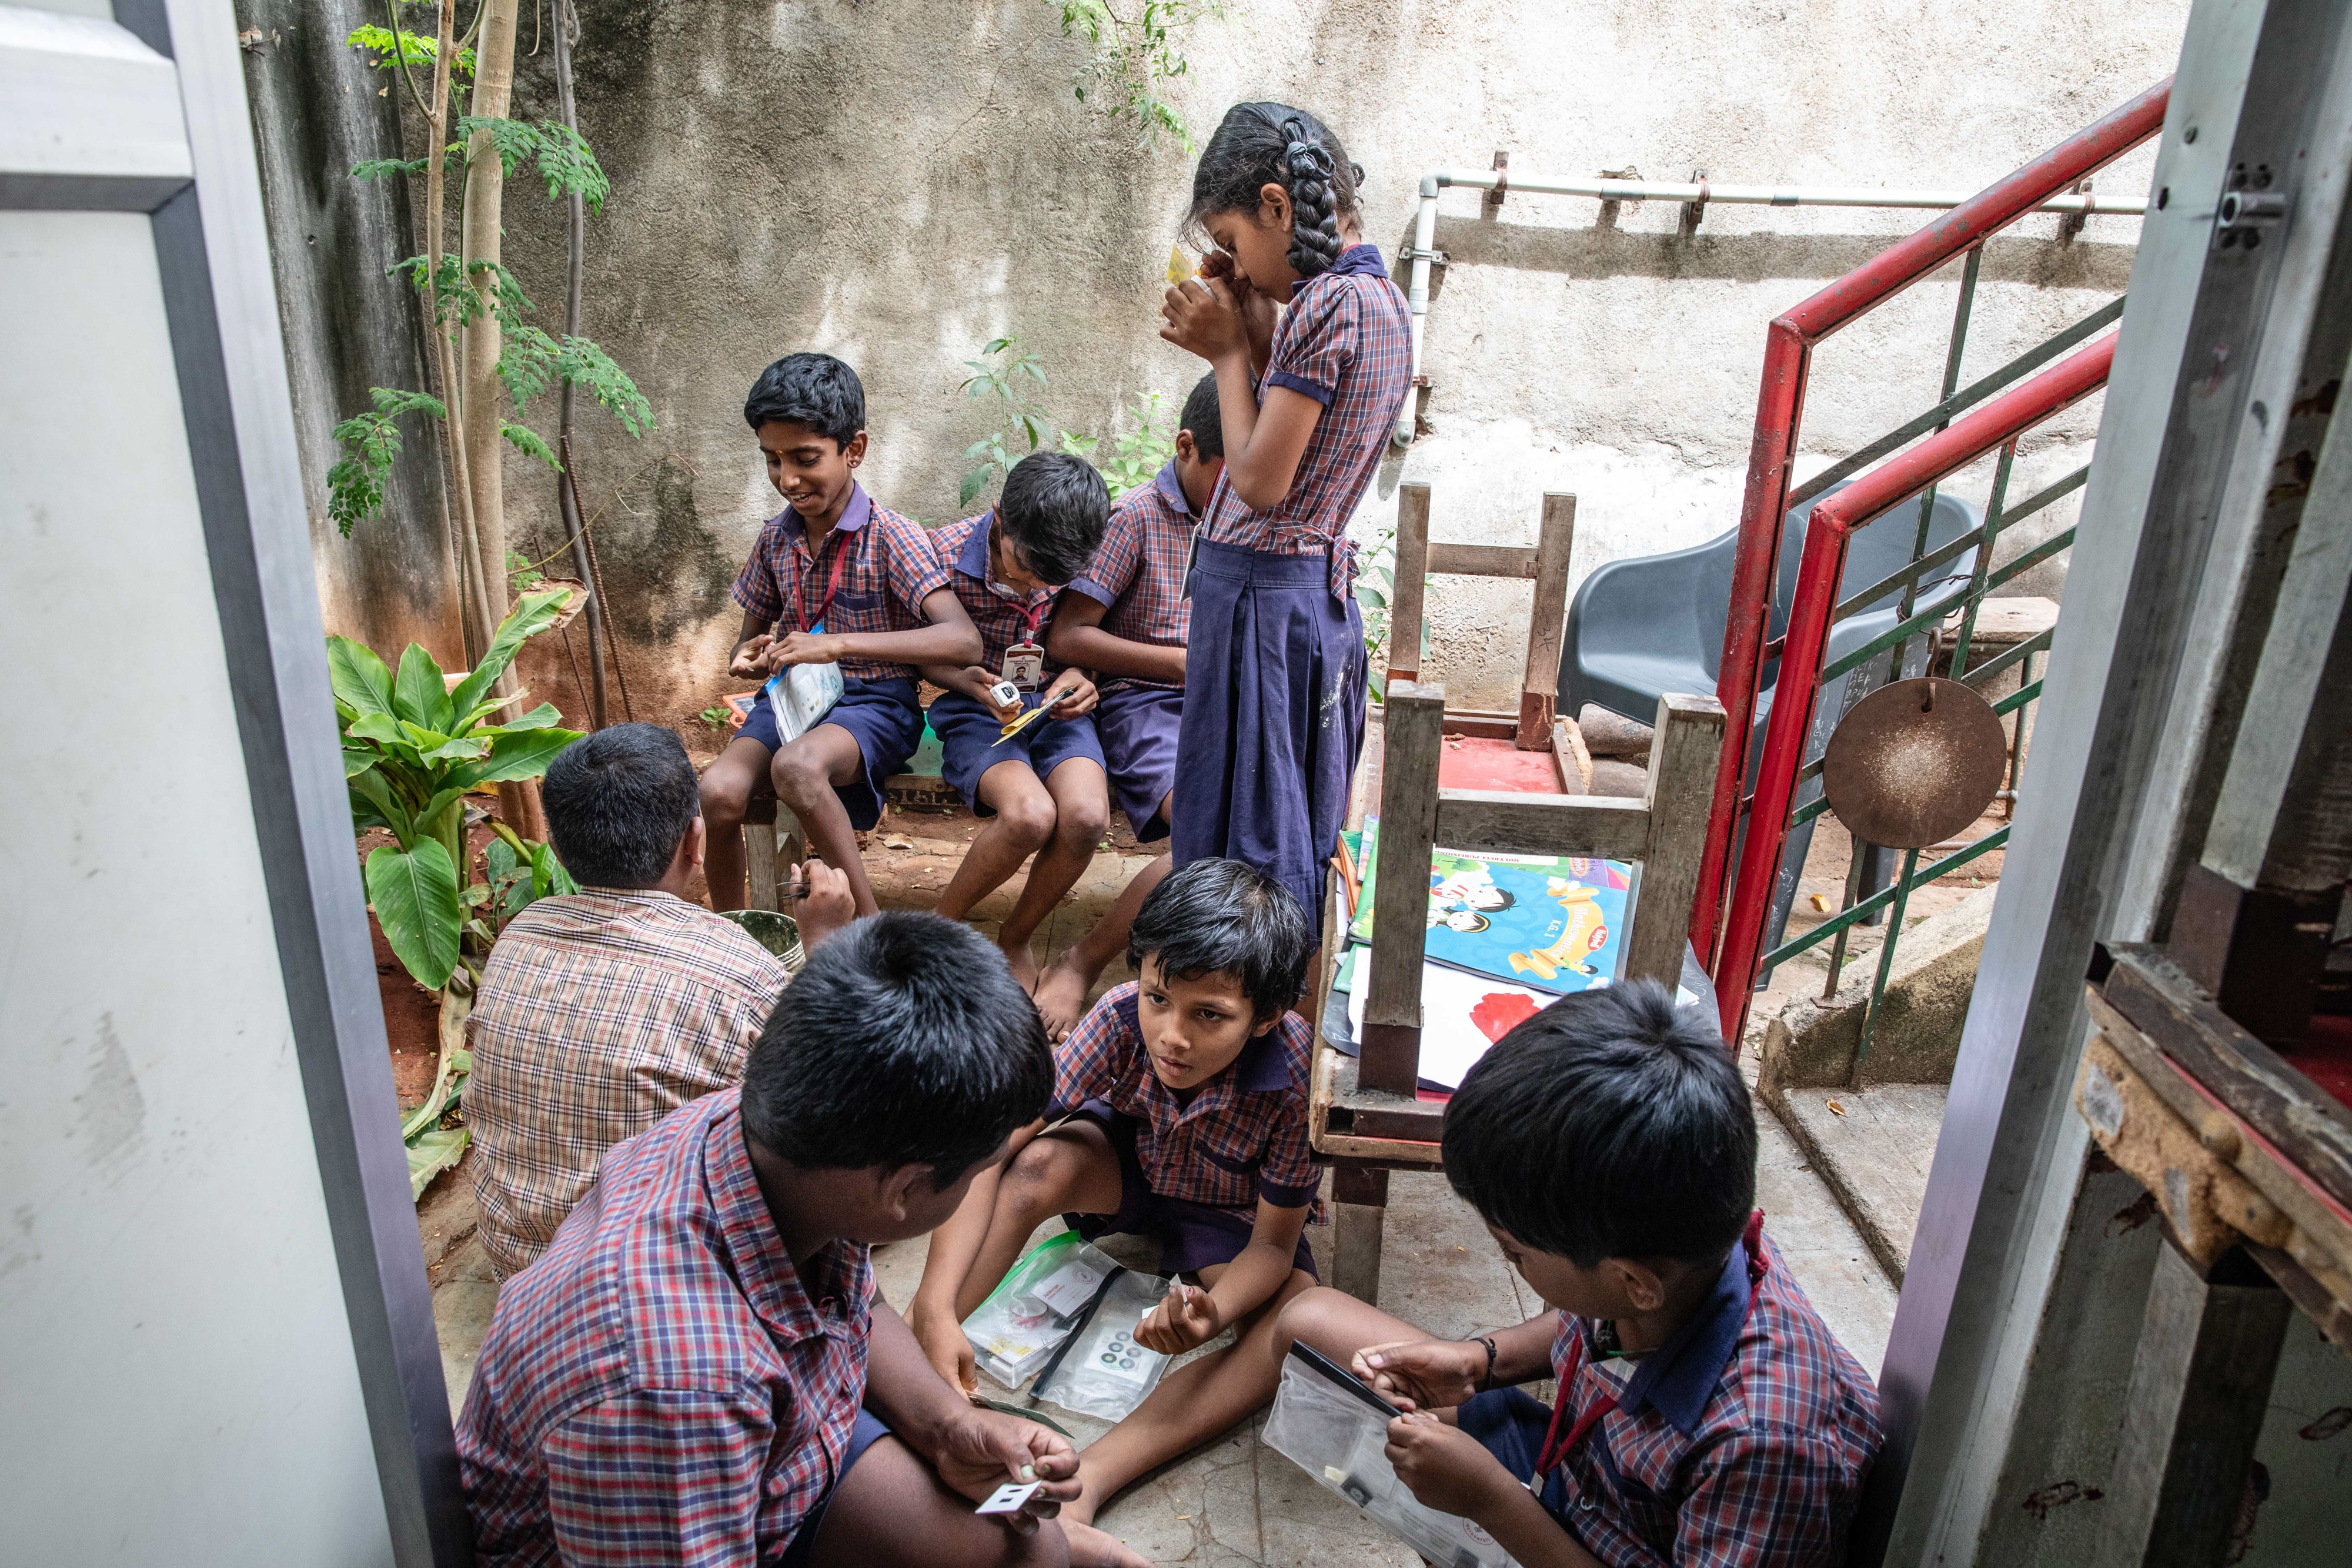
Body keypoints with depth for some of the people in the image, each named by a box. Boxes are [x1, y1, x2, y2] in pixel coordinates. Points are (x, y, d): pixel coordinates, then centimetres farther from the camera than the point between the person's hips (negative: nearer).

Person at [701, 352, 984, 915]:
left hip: (875, 703, -5)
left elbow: (963, 640, -24)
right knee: (717, 791, -24)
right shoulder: (776, 538, 7)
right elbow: (752, 634, 21)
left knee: (797, 766, -37)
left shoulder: (891, 537, -11)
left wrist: (840, 644, -29)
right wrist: (747, 658, -6)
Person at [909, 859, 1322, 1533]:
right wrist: (935, 1310, -41)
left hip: (1228, 1217, -1)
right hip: (1129, 1162, 1)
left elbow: (1275, 1243, -23)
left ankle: (1091, 1478, -34)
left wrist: (1213, 1314, -46)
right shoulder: (1122, 1017, -31)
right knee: (1041, 1164, -31)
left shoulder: (1294, 1079, -35)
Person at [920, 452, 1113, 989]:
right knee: (1030, 814, -33)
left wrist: (1080, 676, -10)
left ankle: (1014, 940, 2)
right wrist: (969, 682, -19)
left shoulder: (1082, 562, -7)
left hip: (1056, 705, 3)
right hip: (979, 710, -2)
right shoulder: (947, 553, -14)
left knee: (1087, 816, -29)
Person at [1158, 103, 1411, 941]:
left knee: (1241, 840, 1)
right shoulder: (1381, 297, 12)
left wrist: (1229, 352, -7)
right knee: (1293, 831, 18)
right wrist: (1255, 339, 6)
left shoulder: (1326, 303, -17)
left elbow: (1260, 479, -19)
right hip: (1318, 588, 10)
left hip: (1260, 594, -10)